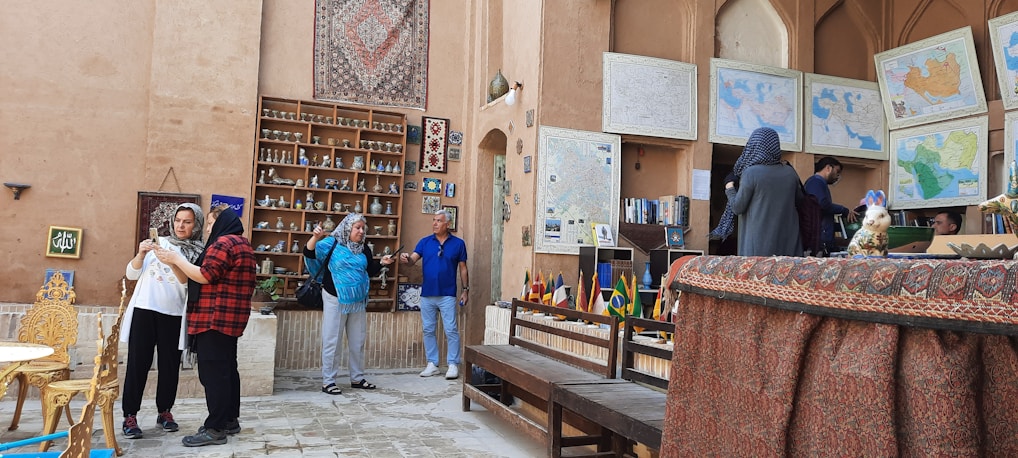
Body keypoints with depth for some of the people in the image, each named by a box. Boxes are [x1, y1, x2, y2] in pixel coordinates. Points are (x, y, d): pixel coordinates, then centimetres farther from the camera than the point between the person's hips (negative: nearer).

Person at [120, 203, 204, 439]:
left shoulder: (198, 253, 2)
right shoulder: (159, 242, 6)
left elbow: (188, 284, -10)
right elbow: (132, 274, 6)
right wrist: (141, 254, -13)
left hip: (172, 315, 0)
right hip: (144, 309, 0)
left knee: (169, 365, 5)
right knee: (138, 363, 0)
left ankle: (164, 412, 19)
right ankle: (130, 416, 6)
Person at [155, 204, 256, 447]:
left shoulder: (223, 243, -12)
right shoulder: (242, 244, 20)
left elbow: (205, 276, -18)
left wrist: (176, 259, -7)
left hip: (215, 318, -11)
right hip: (231, 318, 11)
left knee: (213, 372, -8)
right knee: (227, 369, 14)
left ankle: (215, 429, -6)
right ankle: (230, 420, 21)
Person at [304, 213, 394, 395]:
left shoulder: (364, 249, 9)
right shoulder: (332, 243, -7)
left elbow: (370, 271, 14)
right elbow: (309, 253, -17)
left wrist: (382, 262, -3)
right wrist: (315, 237, -34)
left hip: (358, 301, 6)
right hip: (336, 300, -6)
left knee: (357, 341, 13)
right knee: (332, 341, -1)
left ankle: (357, 378, 24)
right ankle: (328, 381, 7)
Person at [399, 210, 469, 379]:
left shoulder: (458, 243, 1)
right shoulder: (425, 242, 5)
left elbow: (462, 268, 5)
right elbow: (413, 259, -7)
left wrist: (466, 289, 1)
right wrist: (406, 259, -30)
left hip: (447, 295, -3)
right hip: (427, 294, 3)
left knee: (451, 330, -3)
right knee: (428, 330, 9)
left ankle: (453, 364, 6)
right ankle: (432, 364, 19)